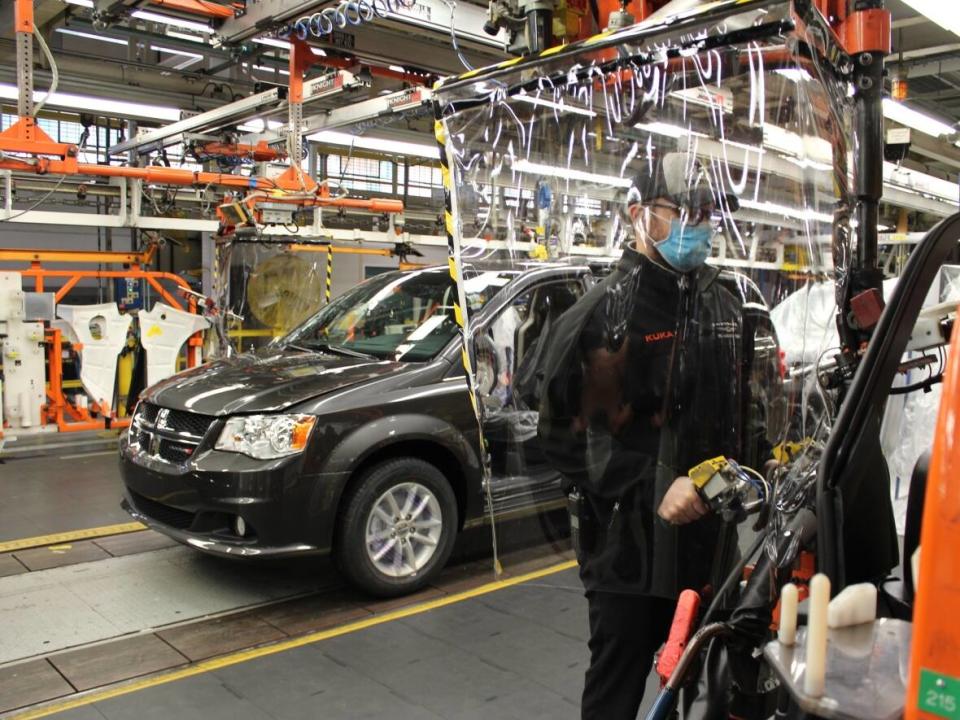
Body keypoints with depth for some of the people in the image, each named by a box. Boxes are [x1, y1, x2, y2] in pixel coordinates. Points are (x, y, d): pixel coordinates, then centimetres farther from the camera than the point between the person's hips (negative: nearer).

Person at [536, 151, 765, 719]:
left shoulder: (724, 303, 10)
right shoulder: (606, 313, -12)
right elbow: (566, 434, -15)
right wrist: (653, 490, -21)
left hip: (711, 539, 7)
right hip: (631, 545, -6)